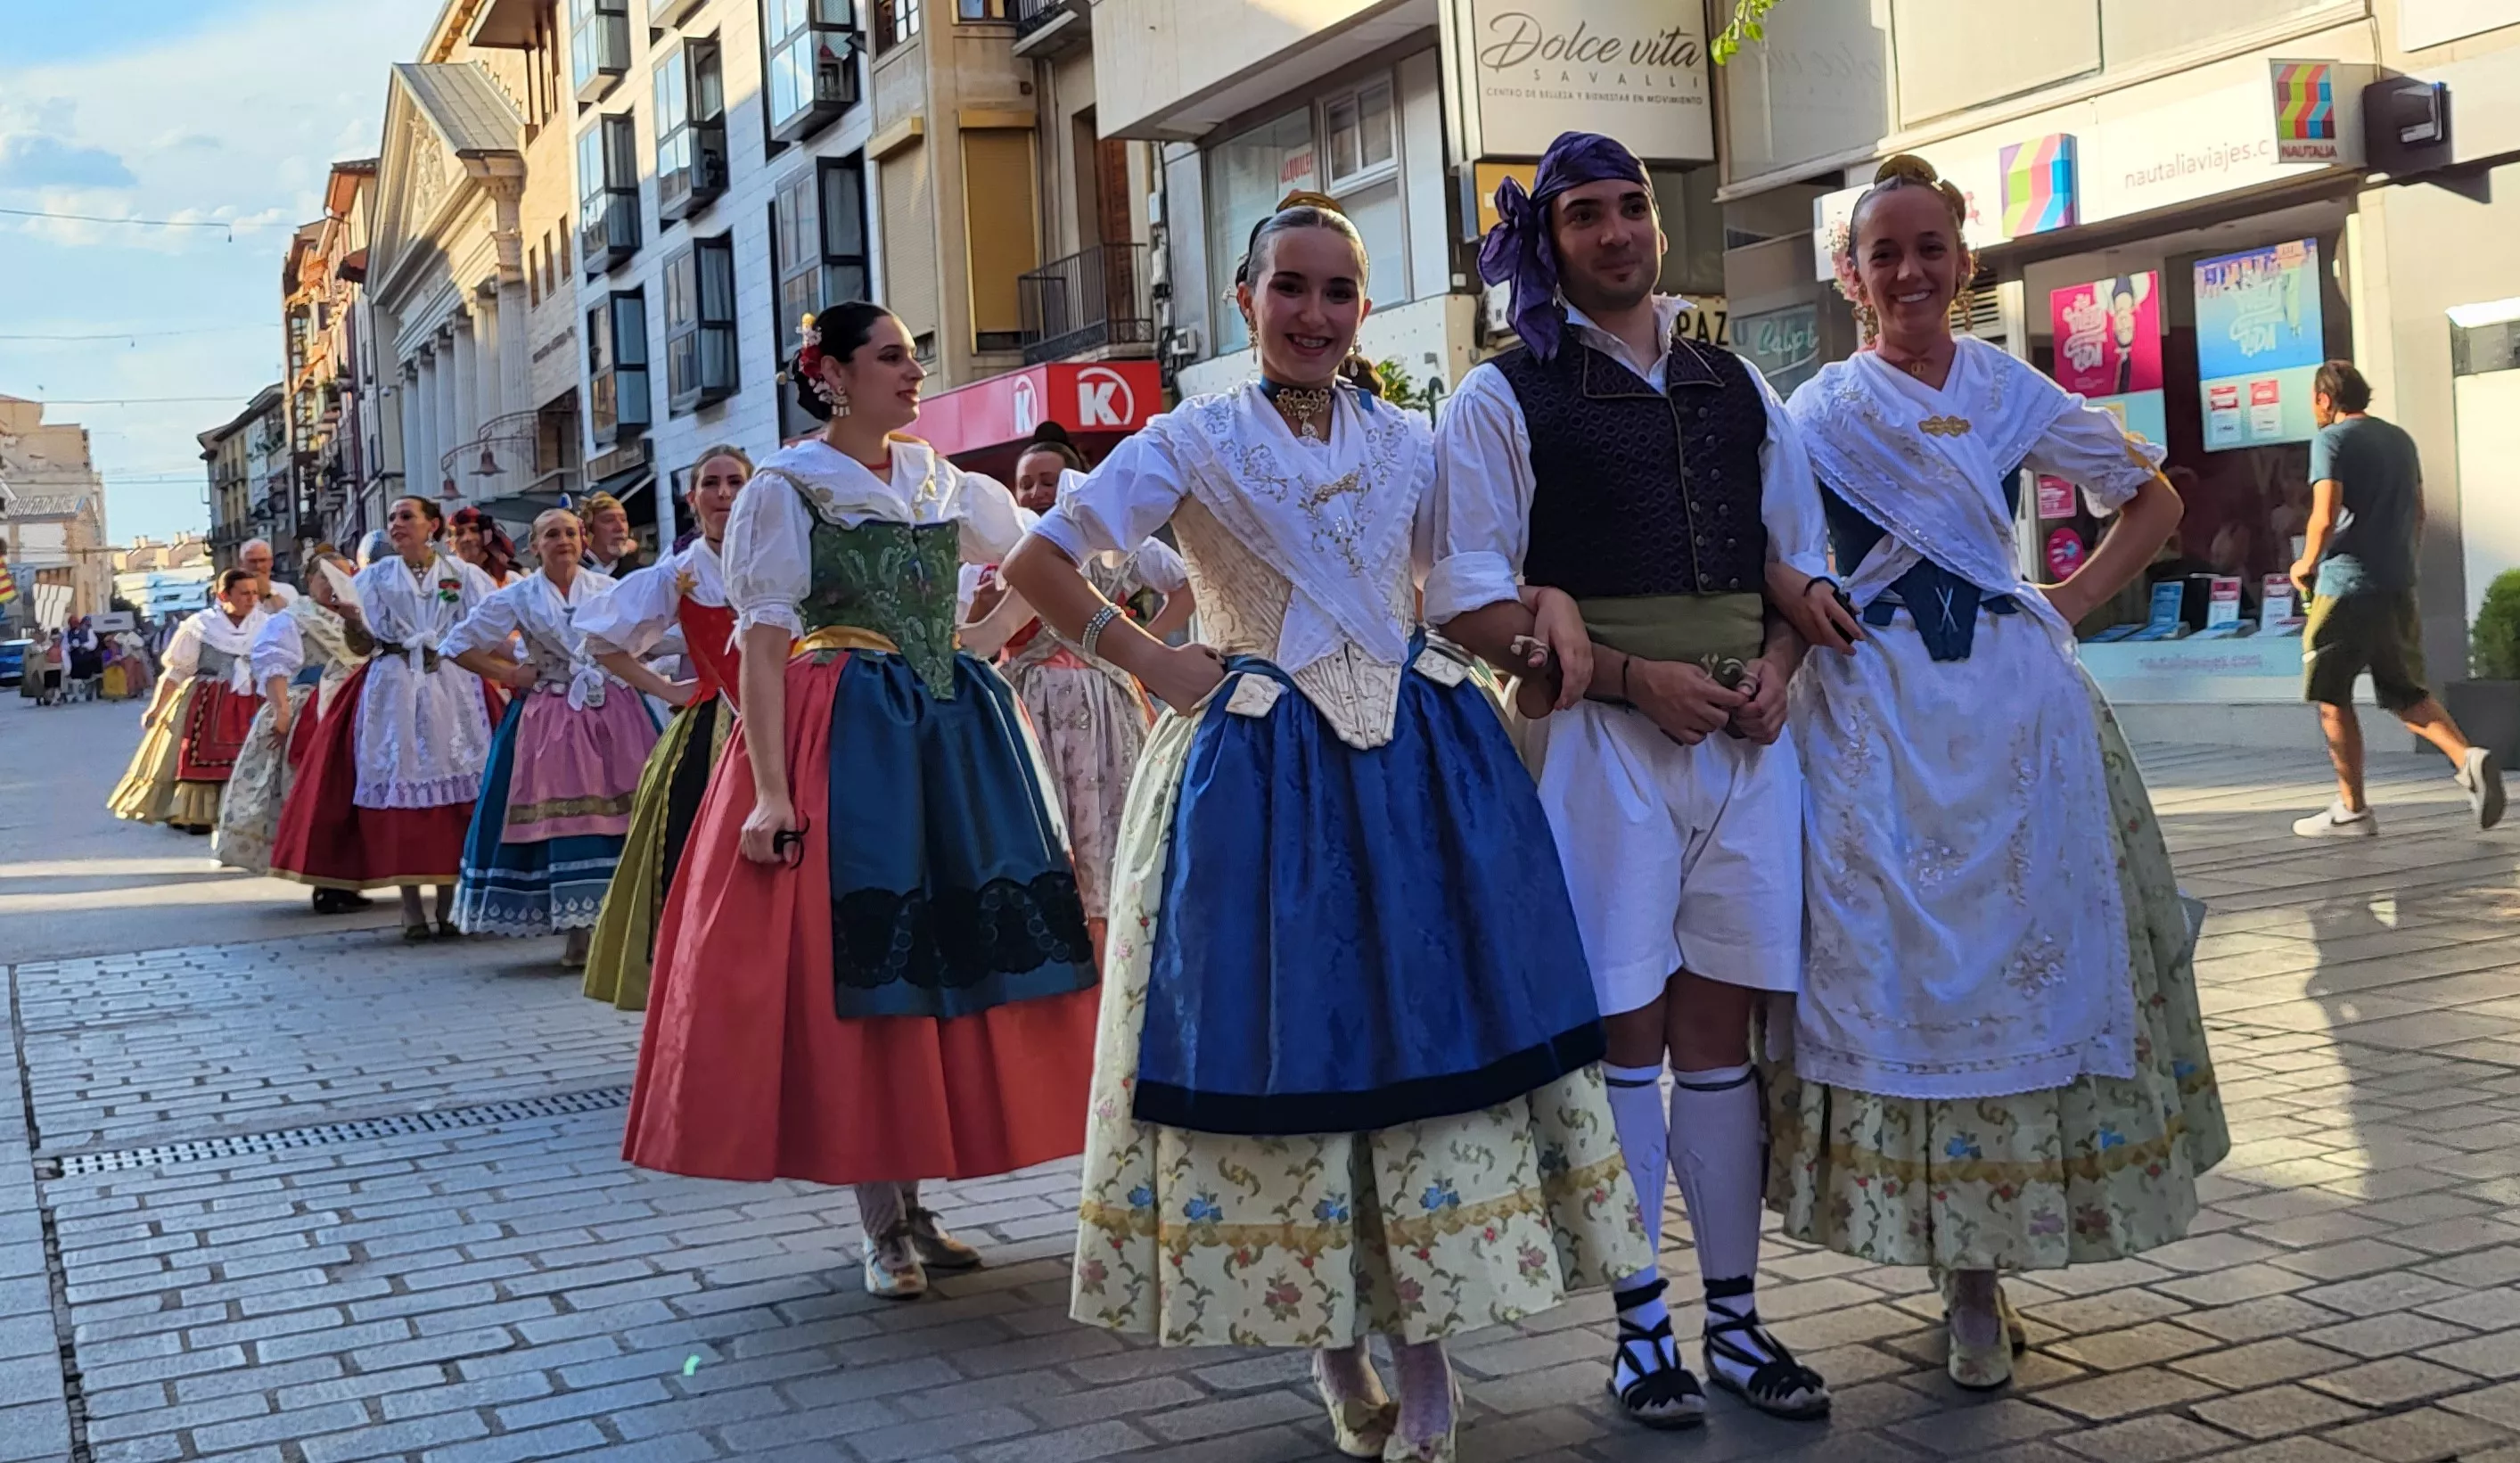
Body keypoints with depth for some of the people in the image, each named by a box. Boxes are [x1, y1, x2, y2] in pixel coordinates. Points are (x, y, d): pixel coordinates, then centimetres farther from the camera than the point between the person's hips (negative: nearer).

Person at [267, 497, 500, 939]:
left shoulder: (460, 572, 8)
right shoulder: (377, 576, 10)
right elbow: (365, 634, -3)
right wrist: (349, 612, -21)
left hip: (451, 689, 0)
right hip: (393, 691, 1)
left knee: (452, 791, -2)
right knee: (397, 791, -3)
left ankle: (449, 902, 4)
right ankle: (410, 907, 1)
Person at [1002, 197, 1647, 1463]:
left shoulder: (1411, 443, 12)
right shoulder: (1192, 441, 2)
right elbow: (1036, 565, 0)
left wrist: (1549, 603, -4)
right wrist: (1154, 667, -5)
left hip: (1420, 763, 3)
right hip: (1260, 772, -2)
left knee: (1428, 1026, -1)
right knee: (1282, 1040, 0)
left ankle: (1425, 1353, 9)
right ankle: (1333, 1346, 15)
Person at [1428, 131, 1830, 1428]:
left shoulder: (1735, 386, 16)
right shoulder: (1504, 396, 1)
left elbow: (1804, 556, 21)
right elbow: (1470, 601, -5)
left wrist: (1774, 669, 1)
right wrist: (1634, 675, -13)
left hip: (1745, 732, 4)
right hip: (1598, 734, -4)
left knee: (1719, 1025, 8)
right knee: (1624, 1028, 0)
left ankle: (1734, 1316, 17)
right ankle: (1639, 1325, 12)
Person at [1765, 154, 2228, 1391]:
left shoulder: (2013, 391, 10)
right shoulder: (1819, 407, 7)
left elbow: (2152, 499, 17)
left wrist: (2071, 604, 5)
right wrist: (1788, 588, -14)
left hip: (2017, 708, 2)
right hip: (1877, 719, -1)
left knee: (2027, 959, 0)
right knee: (1899, 974, -2)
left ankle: (1989, 1255, 11)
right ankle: (1968, 1279, 8)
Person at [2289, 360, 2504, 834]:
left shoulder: (2331, 439, -8)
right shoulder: (2400, 439, 15)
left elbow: (2325, 517, -18)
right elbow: (2418, 514, 20)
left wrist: (2306, 563, -2)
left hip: (2346, 585, -7)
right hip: (2399, 585, 7)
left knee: (2332, 698, 5)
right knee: (2407, 693, 15)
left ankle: (2351, 809, 6)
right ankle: (2468, 758, -10)